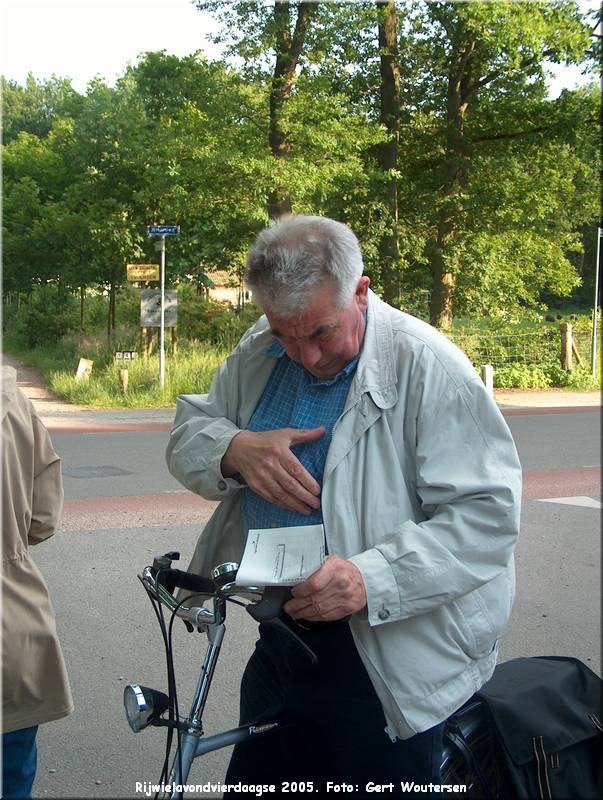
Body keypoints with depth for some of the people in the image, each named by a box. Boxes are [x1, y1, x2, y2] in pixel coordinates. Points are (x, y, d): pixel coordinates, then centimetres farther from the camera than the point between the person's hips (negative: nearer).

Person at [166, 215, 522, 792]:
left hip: (387, 665, -6)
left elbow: (488, 513, -23)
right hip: (280, 638, 6)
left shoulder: (426, 365, -19)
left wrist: (371, 577, -36)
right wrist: (234, 451, -18)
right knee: (254, 777, 20)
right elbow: (186, 437, 6)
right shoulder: (259, 354, 0)